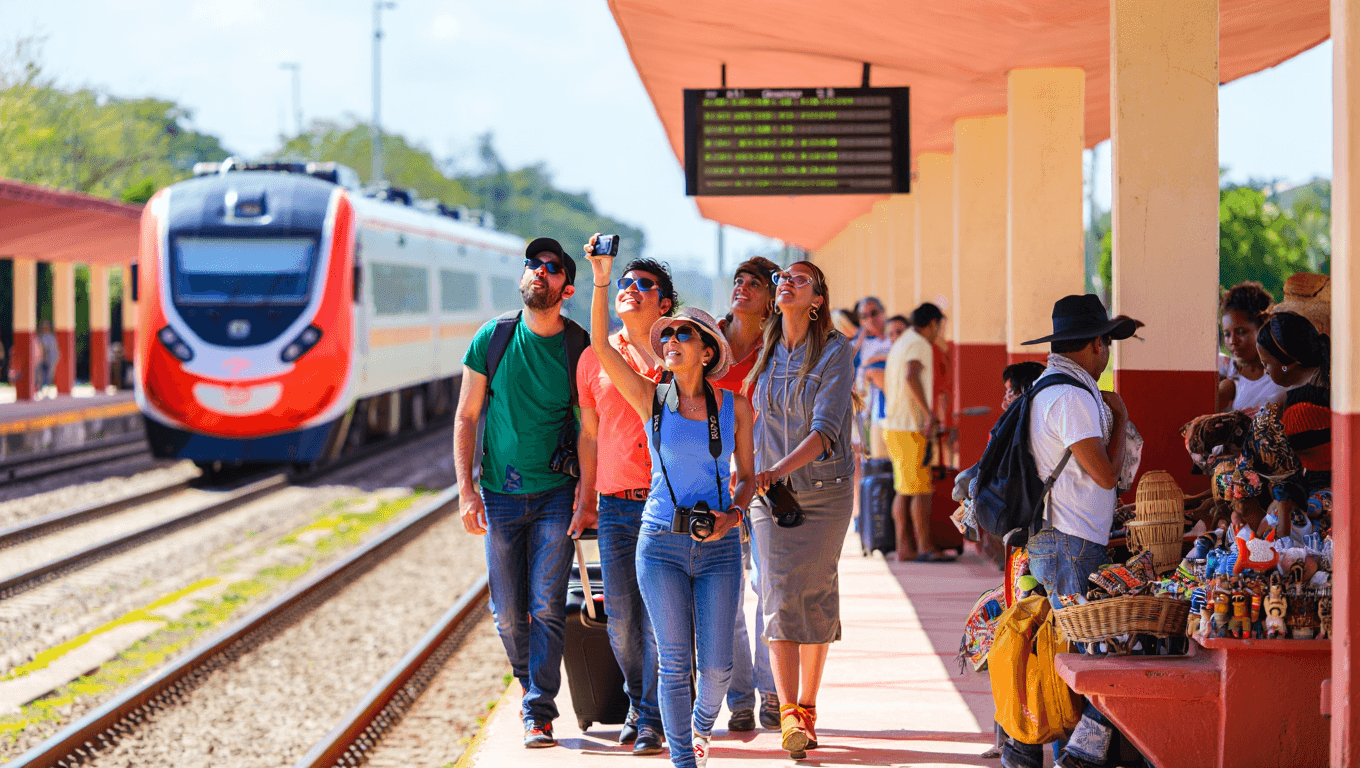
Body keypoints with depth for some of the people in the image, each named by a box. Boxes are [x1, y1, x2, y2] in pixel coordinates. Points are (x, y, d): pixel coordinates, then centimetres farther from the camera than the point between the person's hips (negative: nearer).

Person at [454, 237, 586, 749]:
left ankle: (539, 713, -3)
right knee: (509, 612, 7)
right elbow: (466, 419, 4)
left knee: (547, 608, -9)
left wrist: (586, 499, -8)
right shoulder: (492, 339, 0)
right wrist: (466, 490, -4)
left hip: (556, 495, -2)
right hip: (500, 495, 2)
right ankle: (529, 679, 34)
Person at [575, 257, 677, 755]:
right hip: (616, 506, 2)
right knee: (620, 617, 2)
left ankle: (652, 720, 4)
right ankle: (637, 702, 24)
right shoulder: (595, 359, 10)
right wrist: (587, 495, 15)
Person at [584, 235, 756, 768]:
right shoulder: (651, 399, 2)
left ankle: (701, 723, 32)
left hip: (718, 546, 1)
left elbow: (747, 475, 11)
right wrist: (601, 283, -16)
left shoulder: (734, 408, 4)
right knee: (675, 661, -1)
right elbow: (601, 348, -8)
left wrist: (732, 515, -9)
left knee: (716, 664, 0)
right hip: (661, 543, -1)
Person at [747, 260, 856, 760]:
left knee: (816, 597, 1)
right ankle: (789, 717, -16)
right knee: (780, 596, -10)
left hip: (825, 489, -3)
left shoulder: (835, 352, -7)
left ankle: (807, 708, 14)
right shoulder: (765, 352, 8)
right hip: (770, 490, 3)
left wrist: (784, 467, -32)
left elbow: (826, 427, -18)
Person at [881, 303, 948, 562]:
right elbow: (911, 377, -30)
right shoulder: (920, 345, -10)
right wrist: (929, 413, -35)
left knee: (904, 490, 10)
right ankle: (925, 547, -5)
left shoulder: (899, 345, 19)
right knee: (921, 489, -6)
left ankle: (904, 547, 9)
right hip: (911, 427, -9)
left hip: (893, 425, 9)